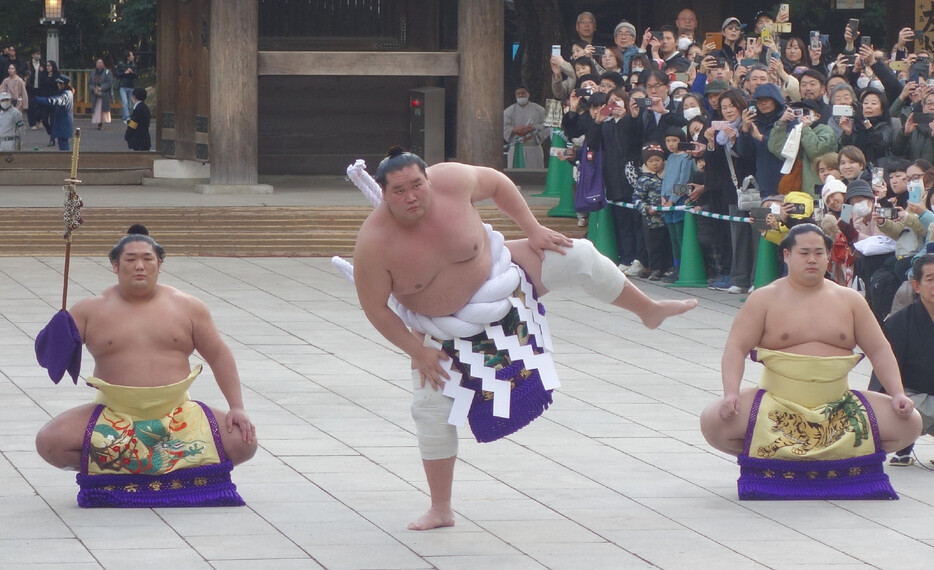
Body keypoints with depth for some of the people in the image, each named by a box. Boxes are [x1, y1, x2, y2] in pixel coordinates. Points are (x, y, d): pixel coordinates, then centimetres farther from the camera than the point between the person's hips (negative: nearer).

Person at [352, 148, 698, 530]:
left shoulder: (451, 181, -27)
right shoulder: (374, 244, -32)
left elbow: (496, 183, -5)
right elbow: (375, 309, -21)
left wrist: (533, 230, -5)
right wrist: (417, 351, -17)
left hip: (495, 275, 2)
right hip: (442, 326, -1)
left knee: (576, 257, -8)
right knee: (431, 407, -5)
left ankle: (649, 311, 20)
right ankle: (441, 510, 10)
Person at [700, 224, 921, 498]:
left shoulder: (849, 299, 10)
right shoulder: (765, 299, 2)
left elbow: (879, 350, 9)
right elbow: (736, 348, -4)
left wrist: (898, 393, -5)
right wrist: (730, 393, -21)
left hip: (838, 407, 2)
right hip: (776, 405, -2)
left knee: (909, 424, -15)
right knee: (713, 422, -26)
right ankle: (761, 463, 5)